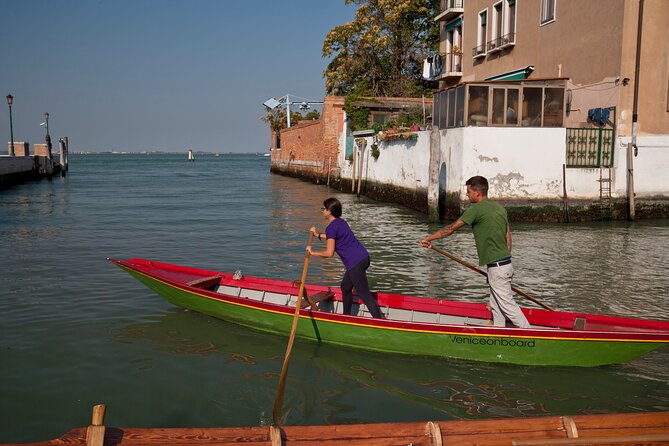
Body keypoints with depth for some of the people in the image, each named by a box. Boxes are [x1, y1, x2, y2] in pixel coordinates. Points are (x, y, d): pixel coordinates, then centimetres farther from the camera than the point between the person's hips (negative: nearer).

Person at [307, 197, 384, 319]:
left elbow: (329, 253, -15)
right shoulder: (341, 222, 17)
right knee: (345, 287, 25)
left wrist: (313, 252, -2)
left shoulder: (331, 227, -11)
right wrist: (317, 235, 42)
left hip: (355, 263, -10)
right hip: (363, 258, 10)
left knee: (365, 295, -8)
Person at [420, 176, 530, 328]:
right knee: (496, 305, 15)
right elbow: (508, 236, 15)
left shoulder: (477, 209, -14)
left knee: (507, 304, -1)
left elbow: (451, 228, -9)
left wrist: (429, 238, 1)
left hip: (496, 267, -9)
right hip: (505, 263, 9)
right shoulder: (500, 208, 11)